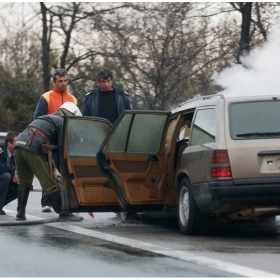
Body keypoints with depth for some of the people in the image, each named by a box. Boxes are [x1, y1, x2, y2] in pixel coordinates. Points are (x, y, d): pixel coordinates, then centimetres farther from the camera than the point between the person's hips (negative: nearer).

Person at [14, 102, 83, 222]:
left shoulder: (46, 118, 34)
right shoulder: (63, 122, 9)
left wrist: (53, 170, 29)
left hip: (19, 144, 8)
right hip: (33, 148, -8)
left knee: (24, 181, 19)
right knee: (49, 183, -2)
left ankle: (20, 212, 14)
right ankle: (63, 213, 3)